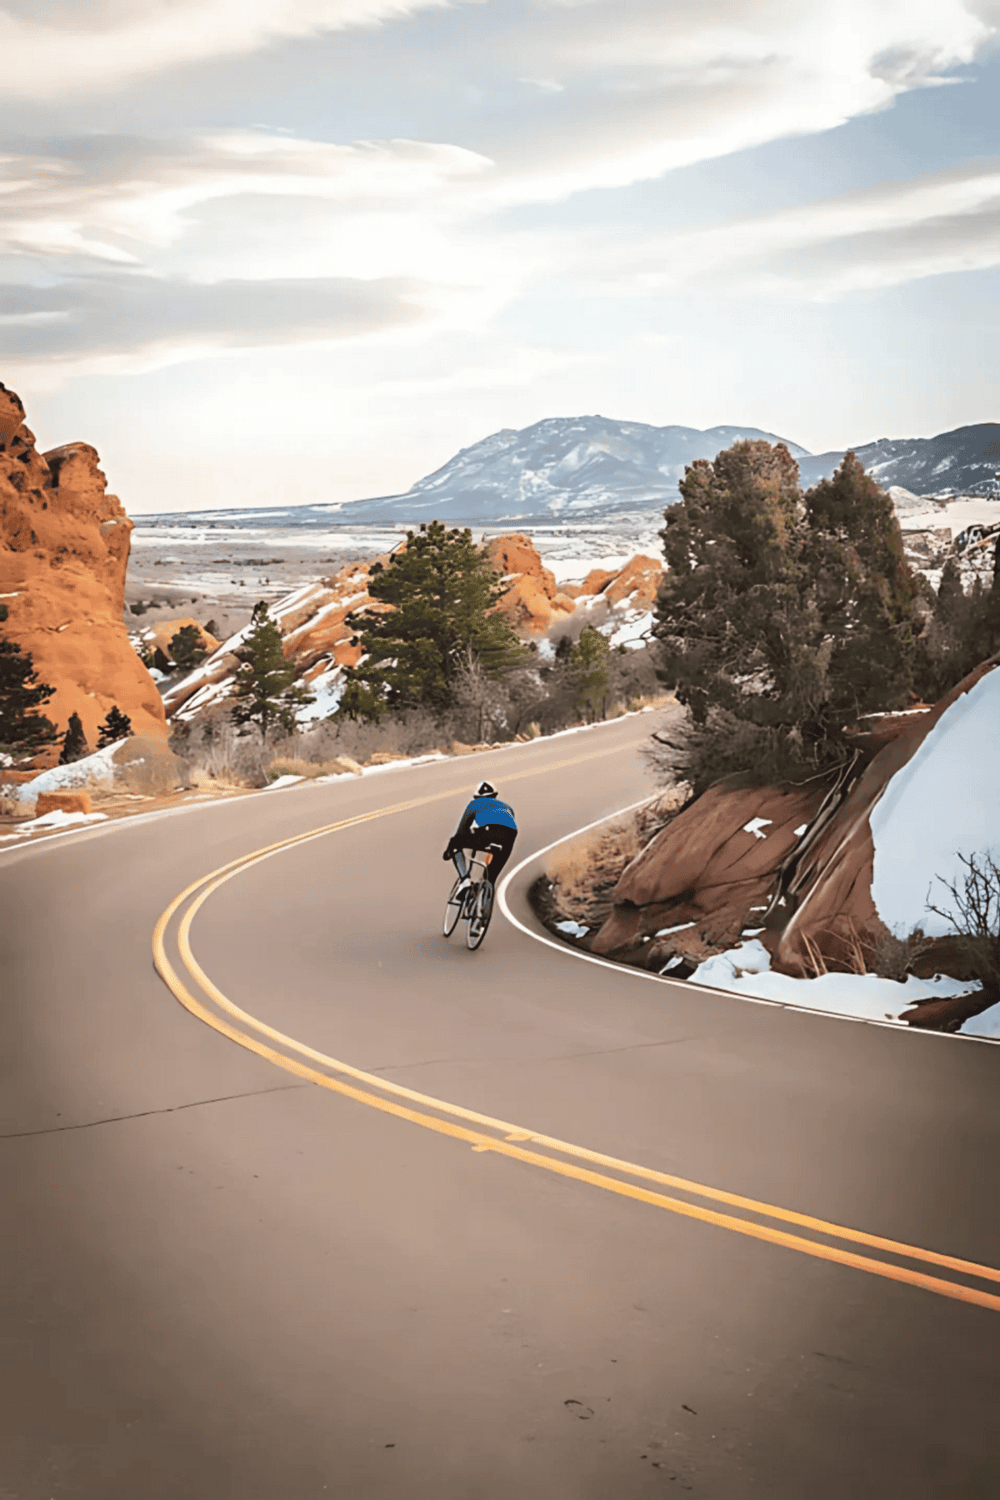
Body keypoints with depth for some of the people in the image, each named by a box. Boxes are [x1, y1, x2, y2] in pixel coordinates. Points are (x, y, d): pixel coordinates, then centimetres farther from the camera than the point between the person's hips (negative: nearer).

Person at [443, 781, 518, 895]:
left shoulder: (475, 803, 32)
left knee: (456, 845, 20)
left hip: (488, 830, -4)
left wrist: (449, 849, 37)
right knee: (491, 878, 22)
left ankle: (464, 880, 2)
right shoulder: (505, 806, 43)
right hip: (509, 835, 4)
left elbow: (462, 827, 27)